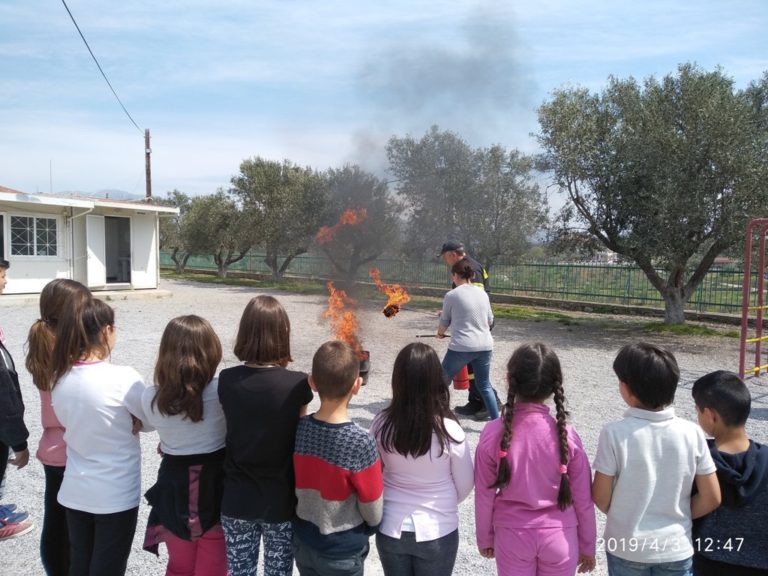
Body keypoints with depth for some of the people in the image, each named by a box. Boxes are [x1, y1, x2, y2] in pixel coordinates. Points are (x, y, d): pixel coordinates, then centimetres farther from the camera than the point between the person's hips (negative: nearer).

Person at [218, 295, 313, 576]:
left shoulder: (227, 380, -11)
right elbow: (300, 439, -6)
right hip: (281, 501, -2)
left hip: (237, 500, 2)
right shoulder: (298, 384, -18)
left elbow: (232, 429, 2)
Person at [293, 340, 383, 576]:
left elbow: (296, 485, -1)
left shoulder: (297, 429, -16)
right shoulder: (361, 443, -28)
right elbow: (373, 513, -16)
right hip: (343, 552, -4)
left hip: (303, 541, 4)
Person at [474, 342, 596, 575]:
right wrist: (587, 545, 9)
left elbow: (484, 494, -7)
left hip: (512, 536, 0)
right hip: (559, 537, 0)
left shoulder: (493, 433, -17)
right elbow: (583, 498, -6)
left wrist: (485, 537, 9)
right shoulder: (566, 435, -16)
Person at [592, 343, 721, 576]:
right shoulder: (692, 434, -13)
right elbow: (711, 498, -6)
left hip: (626, 547, -2)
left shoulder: (614, 434, -21)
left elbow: (601, 497, -12)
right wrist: (678, 517, 10)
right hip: (677, 548, 2)